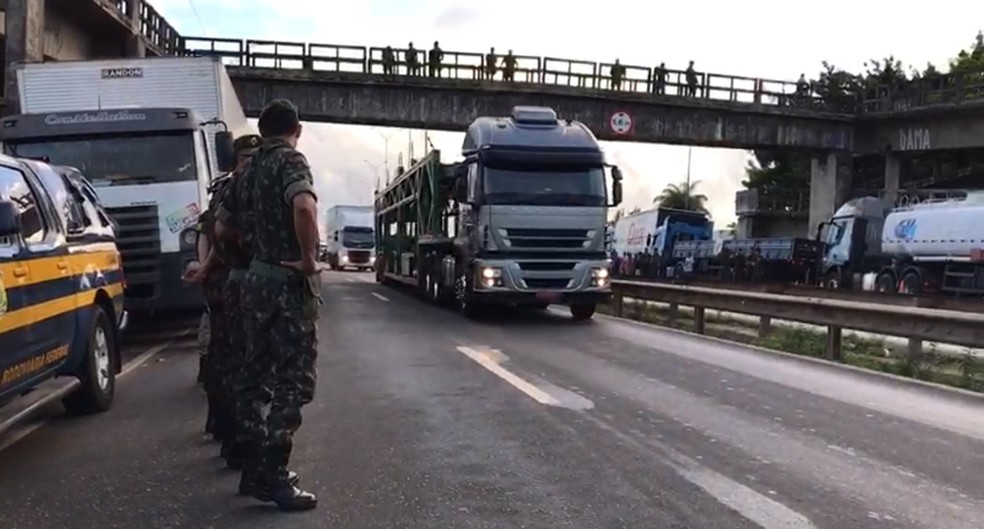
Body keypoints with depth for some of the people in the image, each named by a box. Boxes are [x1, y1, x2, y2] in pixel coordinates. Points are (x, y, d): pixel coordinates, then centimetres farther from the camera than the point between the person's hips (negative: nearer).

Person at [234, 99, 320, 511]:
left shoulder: (254, 166, 14)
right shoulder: (291, 161, -10)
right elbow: (303, 207, -31)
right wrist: (309, 259, -21)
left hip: (258, 275, 9)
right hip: (288, 280, -9)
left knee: (257, 373, 13)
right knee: (293, 379, -5)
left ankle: (254, 468, 22)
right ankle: (273, 478, -3)